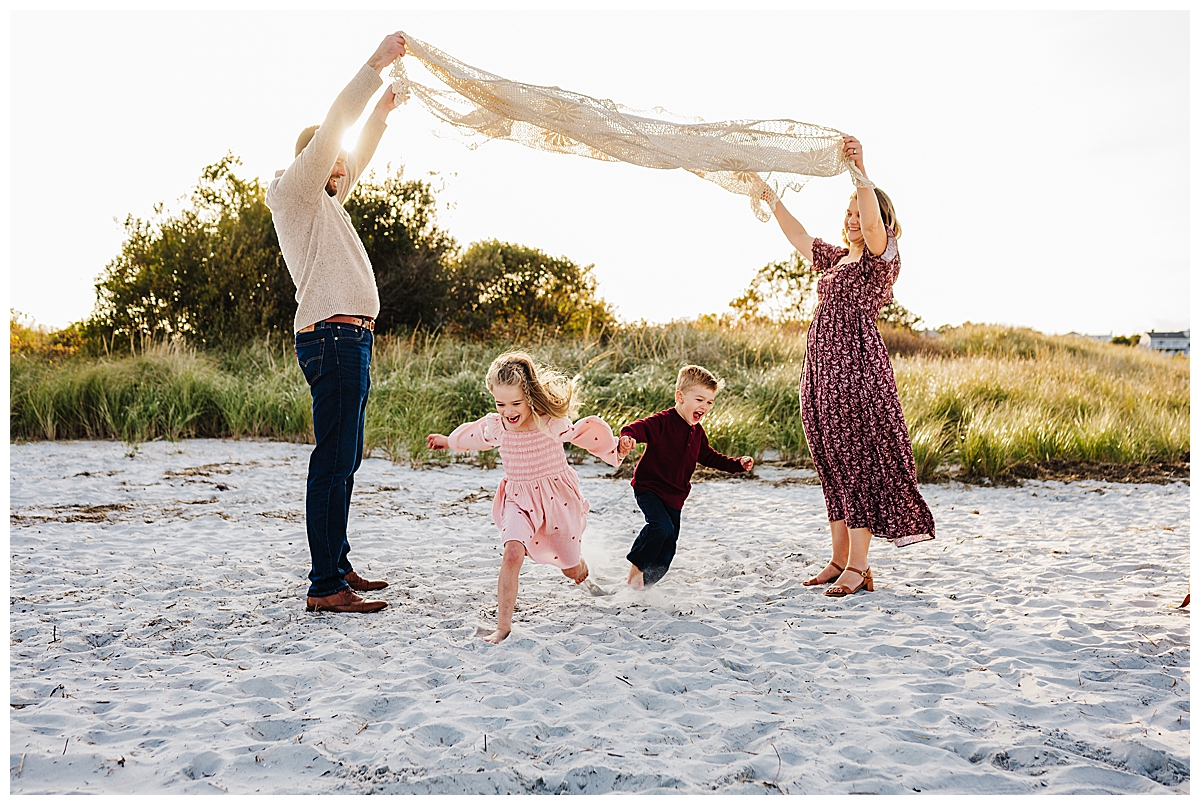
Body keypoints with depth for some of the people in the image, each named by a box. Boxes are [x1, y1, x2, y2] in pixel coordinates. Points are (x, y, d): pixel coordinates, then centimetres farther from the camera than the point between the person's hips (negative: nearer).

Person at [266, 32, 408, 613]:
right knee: (333, 461, -13)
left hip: (348, 340, 10)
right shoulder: (295, 191, 0)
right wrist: (376, 63, -3)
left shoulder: (323, 202, 25)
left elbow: (355, 159, 39)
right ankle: (325, 586, -12)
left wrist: (383, 109, 34)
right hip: (335, 338, -10)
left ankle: (337, 564, 20)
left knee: (344, 461, 12)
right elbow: (333, 128, -8)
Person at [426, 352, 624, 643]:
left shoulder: (551, 424, -20)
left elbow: (582, 433, -1)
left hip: (557, 498, -1)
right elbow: (473, 436, 14)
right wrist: (448, 441, 31)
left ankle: (586, 571, 55)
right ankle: (503, 626, -18)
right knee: (512, 554, -27)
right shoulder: (495, 426, -9)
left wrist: (613, 450, -9)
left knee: (571, 570, 14)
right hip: (518, 500, 2)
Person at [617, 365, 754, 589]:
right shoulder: (662, 422, -18)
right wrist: (627, 438, -57)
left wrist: (737, 464, 14)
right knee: (661, 526, -29)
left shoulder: (697, 432, 7)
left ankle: (641, 584, 26)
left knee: (667, 550, 10)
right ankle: (636, 568, -10)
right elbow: (639, 427, -34)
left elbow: (708, 456, 21)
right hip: (649, 488, -7)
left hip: (675, 496, 8)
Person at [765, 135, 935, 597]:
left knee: (859, 463, -7)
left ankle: (858, 566, -3)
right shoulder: (834, 258, 21)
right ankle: (839, 560, 16)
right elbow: (798, 236, 31)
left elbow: (873, 223, -22)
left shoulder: (882, 257, -2)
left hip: (858, 367, -8)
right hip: (822, 369, 8)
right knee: (833, 466, 9)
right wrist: (770, 196, 31)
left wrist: (860, 170, -30)